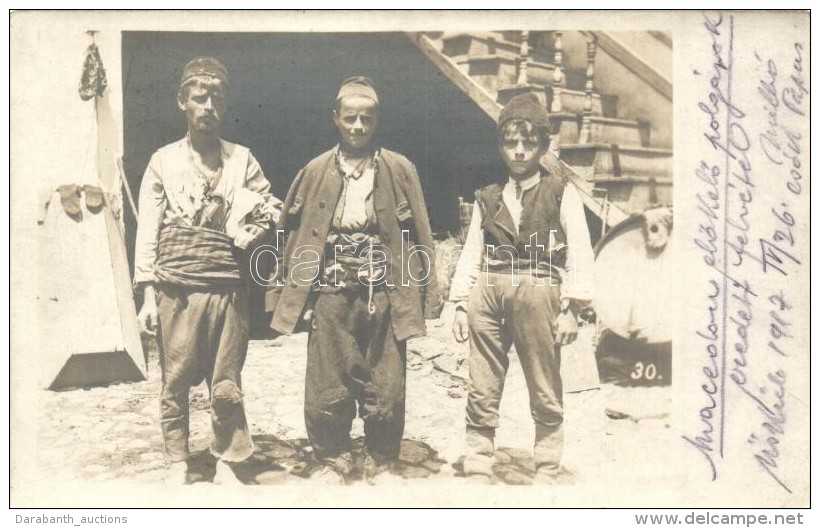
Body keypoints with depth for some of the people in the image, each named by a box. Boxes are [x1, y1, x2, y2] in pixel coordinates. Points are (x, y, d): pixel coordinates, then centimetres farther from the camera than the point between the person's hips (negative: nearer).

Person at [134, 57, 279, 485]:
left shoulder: (242, 159, 8)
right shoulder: (163, 160, 5)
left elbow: (271, 210, 13)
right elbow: (148, 231, 3)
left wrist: (246, 236, -6)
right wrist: (147, 294, -2)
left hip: (227, 285, 1)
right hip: (175, 288, 0)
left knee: (226, 385, 5)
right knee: (175, 382, 7)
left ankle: (226, 462, 21)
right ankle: (178, 464, 23)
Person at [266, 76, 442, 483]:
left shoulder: (400, 170, 5)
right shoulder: (315, 171, 7)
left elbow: (418, 236, 4)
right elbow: (295, 235, 7)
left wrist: (425, 297, 0)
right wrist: (289, 295, 3)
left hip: (383, 297, 0)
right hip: (329, 297, 1)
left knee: (386, 393, 5)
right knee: (326, 393, 6)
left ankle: (381, 467, 25)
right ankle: (334, 463, 26)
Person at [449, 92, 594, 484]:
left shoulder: (562, 194, 9)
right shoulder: (487, 199, 18)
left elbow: (579, 253, 2)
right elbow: (471, 253, 15)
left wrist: (570, 308, -7)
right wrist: (461, 304, 7)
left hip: (537, 291, -2)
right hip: (488, 291, 3)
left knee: (545, 392, 4)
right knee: (481, 390, 4)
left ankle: (549, 471, 16)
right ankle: (477, 466, 14)